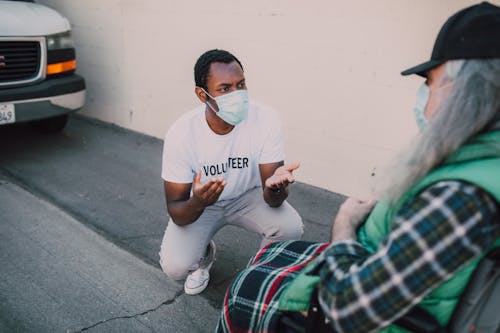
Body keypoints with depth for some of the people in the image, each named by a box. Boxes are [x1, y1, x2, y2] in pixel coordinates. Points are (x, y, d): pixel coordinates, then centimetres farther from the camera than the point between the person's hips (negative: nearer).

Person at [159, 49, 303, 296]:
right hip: (198, 203, 0)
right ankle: (205, 255, 16)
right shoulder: (181, 134, -27)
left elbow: (272, 199, -23)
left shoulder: (266, 120, -26)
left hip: (249, 196, 1)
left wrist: (275, 188, -49)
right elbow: (176, 213, -21)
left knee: (290, 227, -28)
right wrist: (198, 203, -46)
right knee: (175, 266, -23)